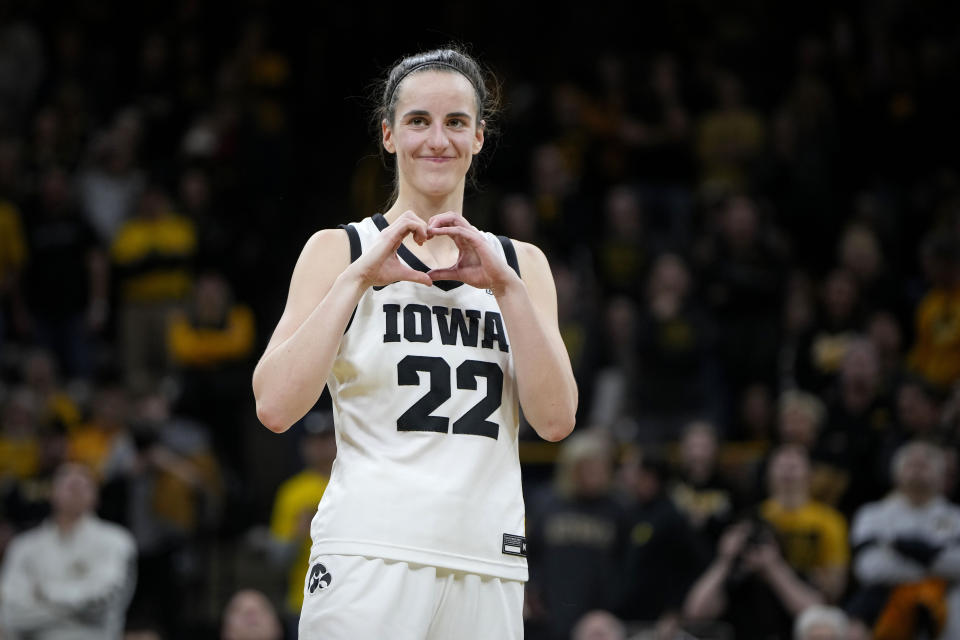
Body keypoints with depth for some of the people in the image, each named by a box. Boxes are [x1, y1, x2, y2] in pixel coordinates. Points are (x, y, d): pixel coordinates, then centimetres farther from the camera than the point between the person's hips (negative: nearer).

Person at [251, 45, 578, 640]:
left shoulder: (521, 263, 14)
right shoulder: (340, 251, 5)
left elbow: (556, 420, 2)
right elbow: (275, 407, -7)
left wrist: (505, 286, -6)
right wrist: (359, 277, -11)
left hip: (487, 567, 3)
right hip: (370, 560, -3)